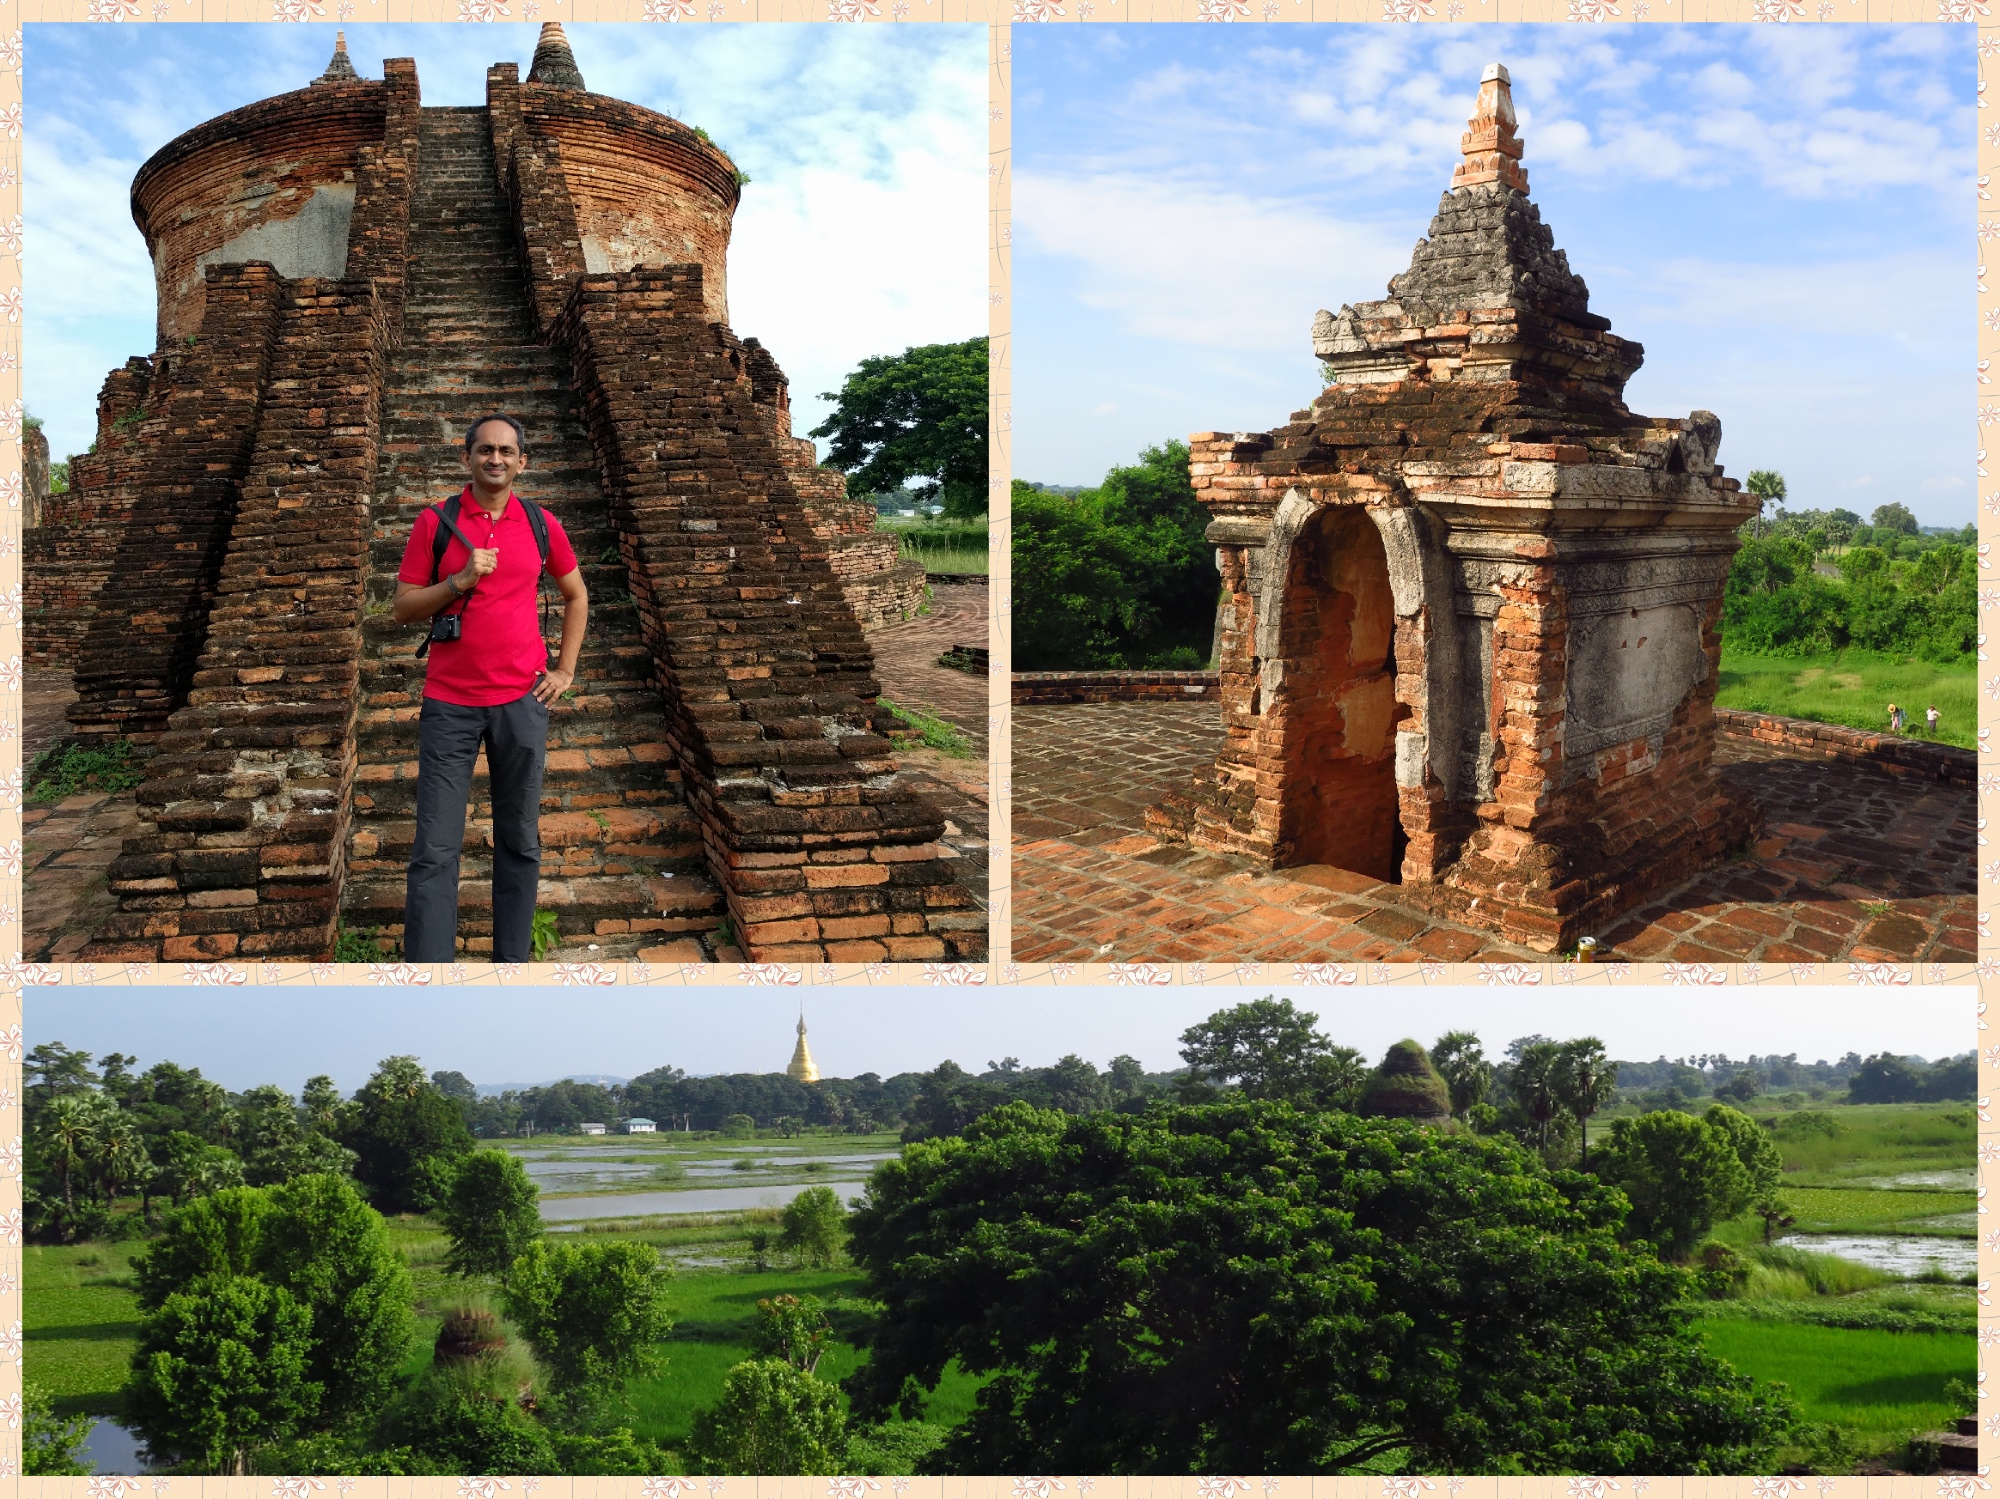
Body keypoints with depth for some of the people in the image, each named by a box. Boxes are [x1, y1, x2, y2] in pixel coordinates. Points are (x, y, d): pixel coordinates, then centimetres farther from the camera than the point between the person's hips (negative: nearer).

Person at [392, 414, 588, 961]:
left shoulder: (541, 525, 6)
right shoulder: (435, 522, 1)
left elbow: (576, 597, 19)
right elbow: (404, 608, 1)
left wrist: (565, 670, 10)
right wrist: (460, 580, -15)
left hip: (522, 701, 2)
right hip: (450, 703, -2)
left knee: (520, 843, 8)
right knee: (435, 849, -4)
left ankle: (512, 962, 18)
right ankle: (427, 971, -1)